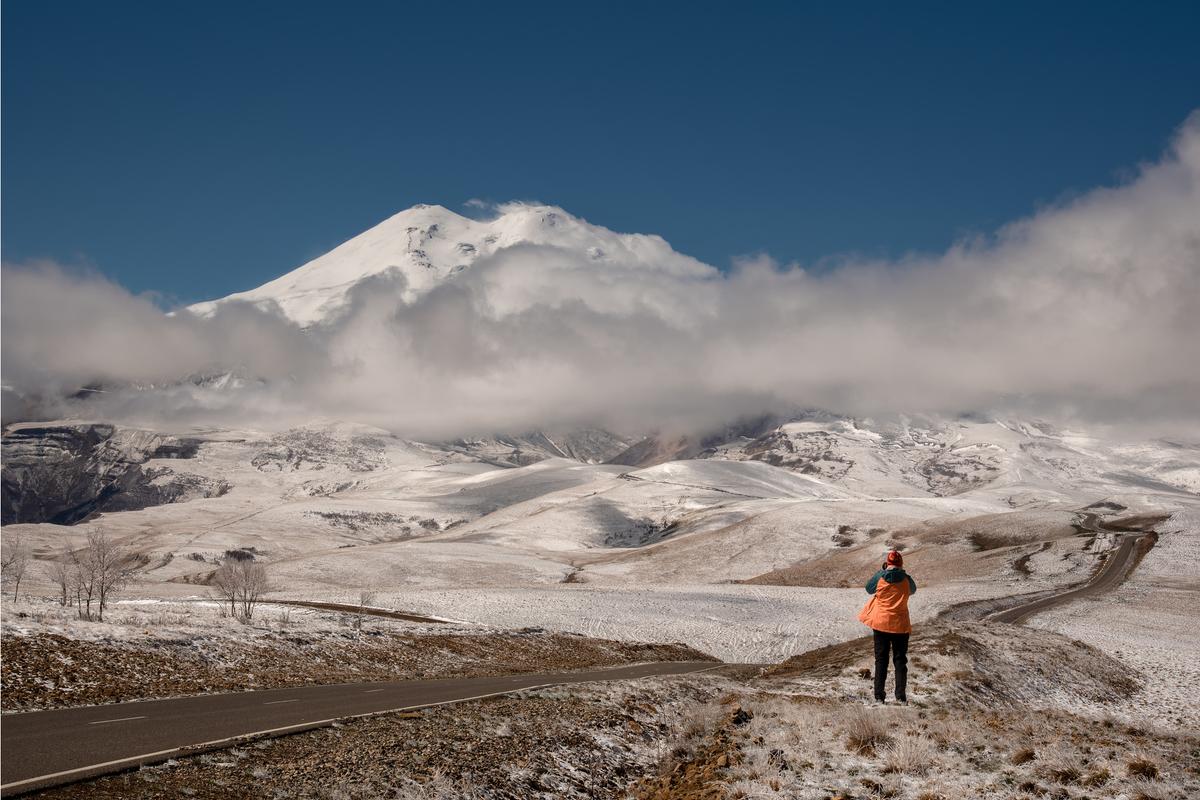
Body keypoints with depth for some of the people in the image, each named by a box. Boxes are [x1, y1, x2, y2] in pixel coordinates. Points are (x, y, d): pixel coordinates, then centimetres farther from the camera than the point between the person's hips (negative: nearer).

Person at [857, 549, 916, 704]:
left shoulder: (880, 577, -8)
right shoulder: (906, 579, -7)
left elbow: (869, 589, 10)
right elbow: (912, 590, 15)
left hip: (881, 623, 0)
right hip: (900, 625, 0)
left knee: (881, 659, 8)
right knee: (900, 660, 8)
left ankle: (879, 696, 4)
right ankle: (901, 696, 2)